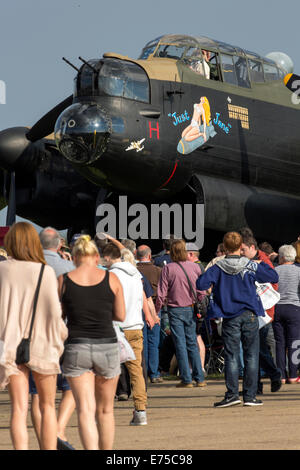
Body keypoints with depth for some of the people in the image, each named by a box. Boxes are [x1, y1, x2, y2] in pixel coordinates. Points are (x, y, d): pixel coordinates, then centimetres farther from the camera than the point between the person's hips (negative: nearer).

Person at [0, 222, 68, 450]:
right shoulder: (45, 272, -8)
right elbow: (54, 312, -11)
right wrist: (62, 334, 5)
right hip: (41, 344, -1)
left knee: (19, 408, -2)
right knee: (47, 406, 13)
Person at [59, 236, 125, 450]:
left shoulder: (64, 280, -1)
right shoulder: (111, 279, -1)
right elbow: (120, 315, 3)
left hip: (76, 346, -1)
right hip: (107, 346, 1)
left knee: (85, 410, -4)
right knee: (105, 410, 16)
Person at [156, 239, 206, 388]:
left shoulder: (168, 268, -9)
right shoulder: (195, 267, -2)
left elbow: (162, 293, -8)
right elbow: (201, 291, 3)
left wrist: (156, 310, 4)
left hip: (175, 310, -3)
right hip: (191, 309, 3)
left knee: (180, 344, 2)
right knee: (192, 343, 11)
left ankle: (187, 379, 0)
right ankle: (199, 378, 9)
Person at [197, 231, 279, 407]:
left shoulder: (218, 268, -3)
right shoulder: (251, 266, -2)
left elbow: (201, 284, -11)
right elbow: (274, 277, 5)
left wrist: (207, 275, 10)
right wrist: (262, 265, 21)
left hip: (230, 318, 0)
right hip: (250, 315, 0)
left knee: (231, 357, 2)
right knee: (251, 356, 4)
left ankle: (232, 394, -5)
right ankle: (250, 395, 2)